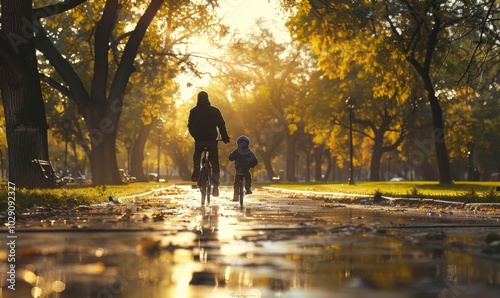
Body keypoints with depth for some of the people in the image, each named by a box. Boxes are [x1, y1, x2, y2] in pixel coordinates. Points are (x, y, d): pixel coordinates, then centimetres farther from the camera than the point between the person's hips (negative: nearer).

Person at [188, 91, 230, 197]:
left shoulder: (193, 111, 3)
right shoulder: (214, 111, -1)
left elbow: (190, 127, 8)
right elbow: (221, 125, -5)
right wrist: (225, 137, 6)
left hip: (199, 140, 1)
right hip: (212, 140, -1)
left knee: (197, 155, 30)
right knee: (215, 164, 8)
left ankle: (196, 171, 4)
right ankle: (215, 186, -1)